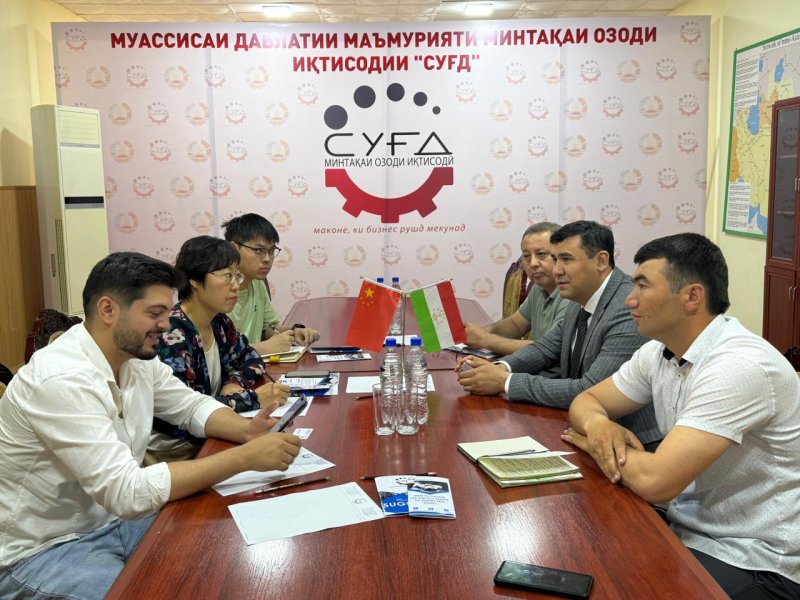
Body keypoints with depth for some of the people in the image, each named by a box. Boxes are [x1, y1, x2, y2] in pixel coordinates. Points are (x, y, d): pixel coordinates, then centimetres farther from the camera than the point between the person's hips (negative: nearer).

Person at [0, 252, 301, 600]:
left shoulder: (136, 357, -2)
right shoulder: (61, 379, -29)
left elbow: (192, 406, 10)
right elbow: (128, 492, -34)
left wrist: (246, 430, -12)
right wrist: (245, 457, -31)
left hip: (114, 518, 8)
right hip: (42, 551, -8)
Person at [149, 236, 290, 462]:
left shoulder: (218, 322, 2)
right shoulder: (172, 335, -21)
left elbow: (251, 359, 16)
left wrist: (236, 384, -5)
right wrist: (252, 398, -24)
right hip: (171, 451, -7)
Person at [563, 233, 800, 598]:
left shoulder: (739, 365, -26)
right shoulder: (659, 352, 1)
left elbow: (655, 481, -31)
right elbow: (587, 400, 10)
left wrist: (593, 444, -11)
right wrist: (598, 424, -14)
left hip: (756, 563, -7)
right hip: (689, 531, 7)